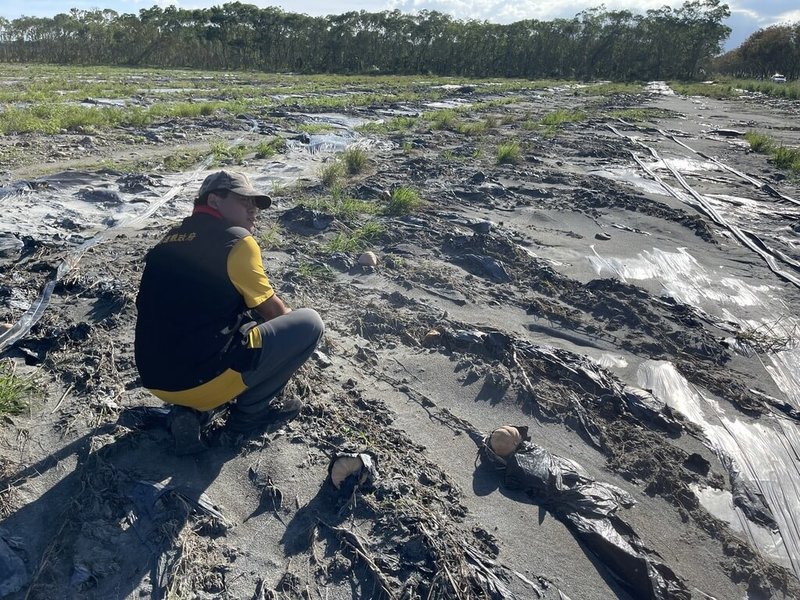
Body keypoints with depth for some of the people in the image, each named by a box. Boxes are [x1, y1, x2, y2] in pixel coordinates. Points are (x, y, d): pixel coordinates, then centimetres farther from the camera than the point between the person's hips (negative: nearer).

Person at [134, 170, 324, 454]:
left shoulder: (168, 242, 14)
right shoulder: (236, 240, -8)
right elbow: (273, 310, 1)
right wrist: (297, 335, 23)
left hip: (156, 380, 8)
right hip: (203, 379, -8)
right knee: (310, 322, 0)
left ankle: (190, 410, 14)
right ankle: (250, 410, 9)